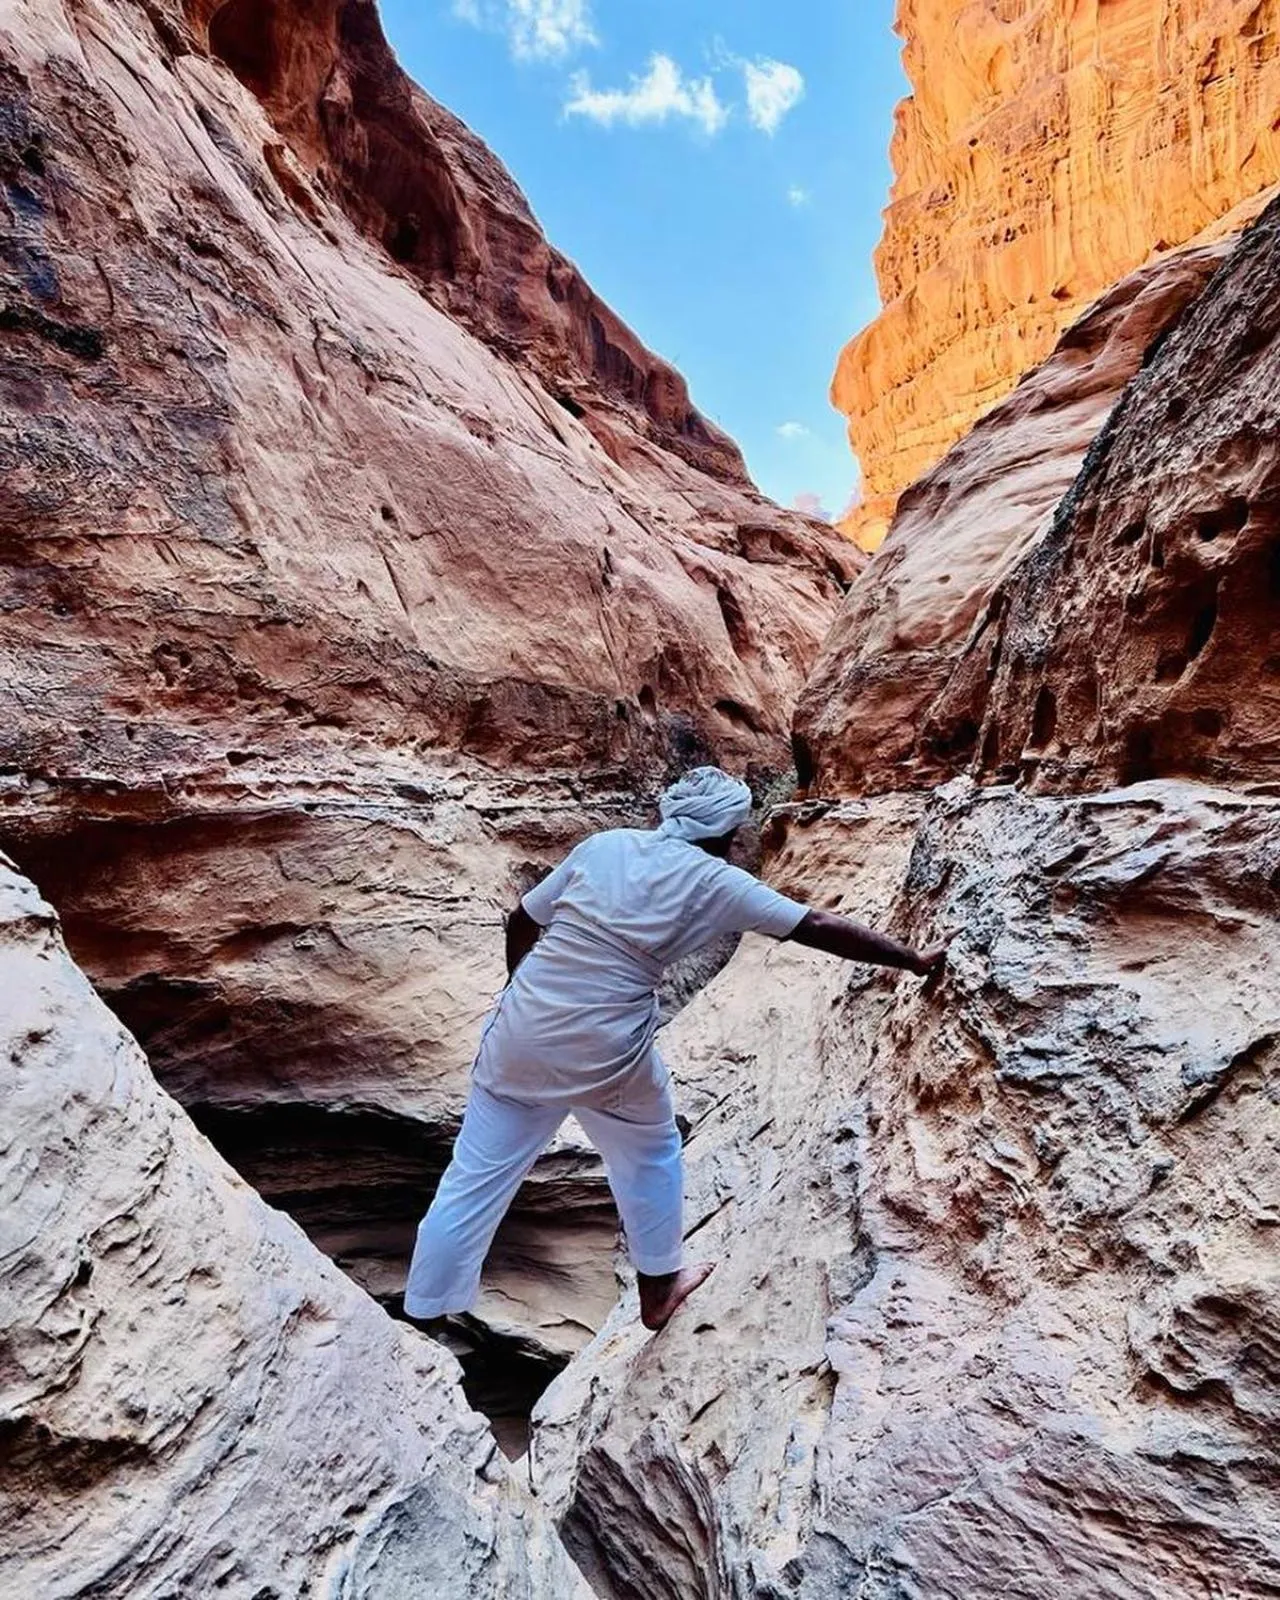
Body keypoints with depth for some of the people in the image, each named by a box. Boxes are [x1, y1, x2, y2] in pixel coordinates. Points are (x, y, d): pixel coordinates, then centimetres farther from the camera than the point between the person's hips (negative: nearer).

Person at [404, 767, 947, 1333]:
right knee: (650, 1154, 26)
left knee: (473, 1179, 17)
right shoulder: (715, 882, -4)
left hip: (520, 1032, 4)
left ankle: (421, 1321, 31)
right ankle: (657, 1289, 45)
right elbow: (821, 928, -1)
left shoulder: (603, 844, 6)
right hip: (606, 1053, -3)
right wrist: (915, 960, 10)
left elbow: (520, 924, 11)